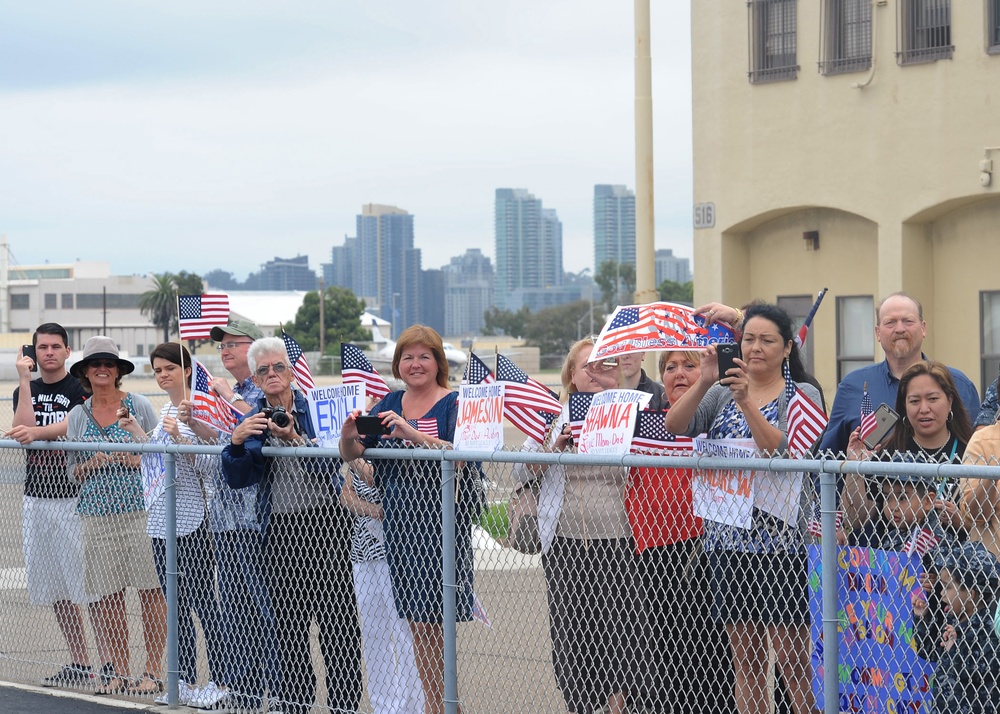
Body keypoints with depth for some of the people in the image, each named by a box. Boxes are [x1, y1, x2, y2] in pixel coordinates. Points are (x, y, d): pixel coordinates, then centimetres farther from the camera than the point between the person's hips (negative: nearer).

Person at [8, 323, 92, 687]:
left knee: (89, 584, -9)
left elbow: (70, 426, -19)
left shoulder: (81, 389, -2)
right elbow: (22, 429, -4)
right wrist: (24, 381, -7)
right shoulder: (25, 391, 13)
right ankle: (79, 663, 16)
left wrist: (36, 432, -35)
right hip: (36, 497, 6)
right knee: (56, 588, 9)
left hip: (75, 496, -6)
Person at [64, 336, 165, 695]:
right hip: (98, 513, 3)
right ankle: (119, 670, 12)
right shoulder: (78, 415, 11)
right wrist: (92, 464, -6)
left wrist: (138, 460, -14)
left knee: (151, 591, -5)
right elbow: (72, 470, 14)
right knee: (108, 595, 2)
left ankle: (152, 670, 2)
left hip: (140, 507, -3)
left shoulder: (139, 405, 3)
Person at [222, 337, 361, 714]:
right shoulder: (251, 420, 11)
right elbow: (236, 479, 3)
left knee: (336, 619, -5)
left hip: (325, 523, -3)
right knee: (288, 621, 7)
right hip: (279, 529, 3)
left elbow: (331, 464, -9)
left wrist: (295, 439, -23)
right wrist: (236, 442, -14)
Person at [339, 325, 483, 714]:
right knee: (416, 623, 8)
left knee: (432, 618, -7)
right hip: (399, 521, 6)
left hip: (441, 520, -6)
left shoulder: (454, 404, -5)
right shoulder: (390, 404, 12)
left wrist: (414, 434, -30)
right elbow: (353, 455, 9)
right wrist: (349, 436, -13)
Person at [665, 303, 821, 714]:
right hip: (729, 542, 4)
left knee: (792, 659, -5)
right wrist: (704, 382, -16)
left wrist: (746, 402, -21)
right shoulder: (721, 394, 13)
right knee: (745, 660, 8)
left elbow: (784, 451, -15)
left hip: (781, 539, -4)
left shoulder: (802, 396, 1)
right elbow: (673, 427, -3)